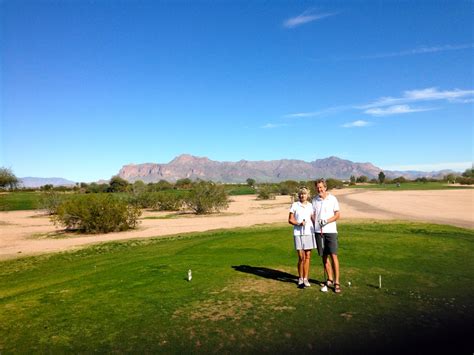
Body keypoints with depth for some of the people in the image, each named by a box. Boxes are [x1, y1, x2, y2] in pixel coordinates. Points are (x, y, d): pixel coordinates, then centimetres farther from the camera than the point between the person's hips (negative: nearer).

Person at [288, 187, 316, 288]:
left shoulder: (310, 206, 7)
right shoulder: (294, 205, 1)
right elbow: (290, 220, 1)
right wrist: (299, 223, -15)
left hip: (309, 232, 3)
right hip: (298, 233, -2)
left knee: (307, 257, 6)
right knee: (301, 257, -3)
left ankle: (305, 279, 18)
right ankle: (300, 278, 16)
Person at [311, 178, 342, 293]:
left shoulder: (332, 199, 0)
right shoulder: (315, 200, 8)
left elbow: (338, 215, 0)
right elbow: (313, 215, 11)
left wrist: (326, 221, -14)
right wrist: (315, 227, -3)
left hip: (330, 231, -3)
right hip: (318, 231, 3)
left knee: (333, 256, -6)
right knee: (324, 257, 8)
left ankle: (336, 282, 1)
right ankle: (329, 279, 19)